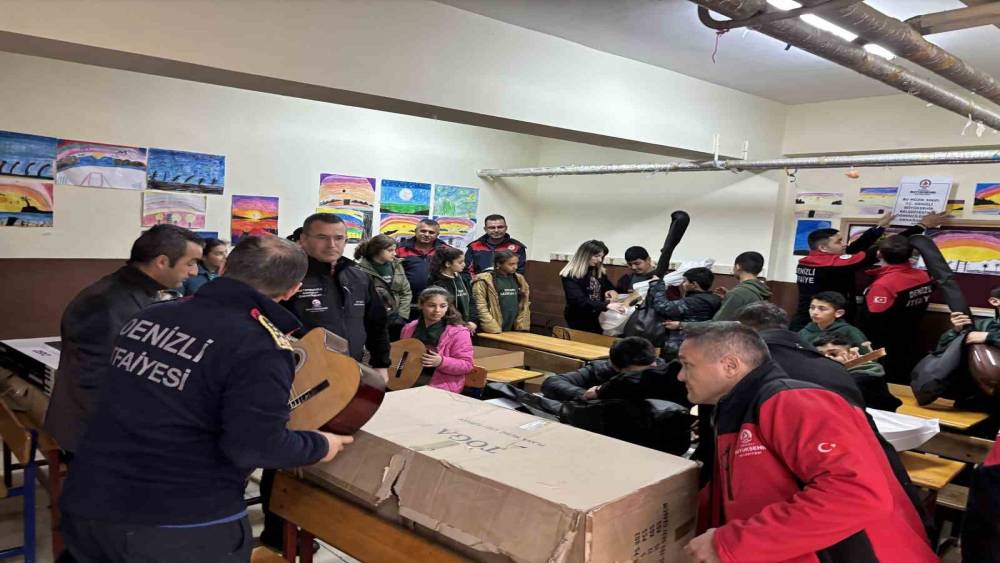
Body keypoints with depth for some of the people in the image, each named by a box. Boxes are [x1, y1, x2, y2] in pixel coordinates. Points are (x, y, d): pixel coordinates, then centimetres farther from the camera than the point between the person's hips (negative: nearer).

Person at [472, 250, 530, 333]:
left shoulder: (519, 279, 11)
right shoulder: (484, 280, -8)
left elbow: (524, 305, 15)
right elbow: (481, 308, -12)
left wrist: (522, 326, 5)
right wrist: (494, 329, -17)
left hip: (513, 330, 5)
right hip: (494, 332, -5)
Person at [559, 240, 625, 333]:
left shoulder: (599, 272, 4)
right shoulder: (570, 275, -17)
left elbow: (608, 286, 19)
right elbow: (580, 301, -28)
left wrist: (611, 291, -7)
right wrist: (606, 305, -38)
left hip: (596, 319, 6)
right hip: (578, 322, -6)